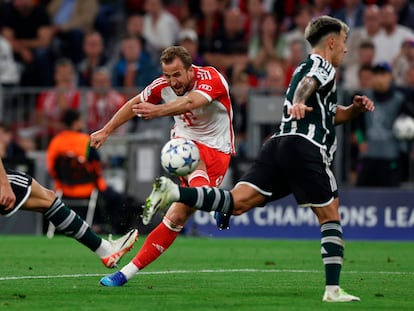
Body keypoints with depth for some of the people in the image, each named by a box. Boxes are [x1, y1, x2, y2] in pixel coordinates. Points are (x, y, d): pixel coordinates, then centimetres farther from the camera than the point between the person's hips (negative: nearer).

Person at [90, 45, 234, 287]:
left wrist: (157, 111, -62)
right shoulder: (163, 86, -7)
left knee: (179, 215, -12)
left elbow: (190, 102, -44)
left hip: (217, 151, -4)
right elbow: (134, 105, 12)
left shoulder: (211, 79, -23)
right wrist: (106, 131, 17)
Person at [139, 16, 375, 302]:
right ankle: (333, 290, 0)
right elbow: (308, 83, -20)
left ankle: (173, 191, -30)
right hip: (306, 149, -7)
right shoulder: (323, 67, 5)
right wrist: (299, 102, -41)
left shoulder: (304, 67, 33)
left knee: (237, 202, -10)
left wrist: (355, 109, 24)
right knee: (331, 217, 4)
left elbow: (330, 115, 42)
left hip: (279, 144, 7)